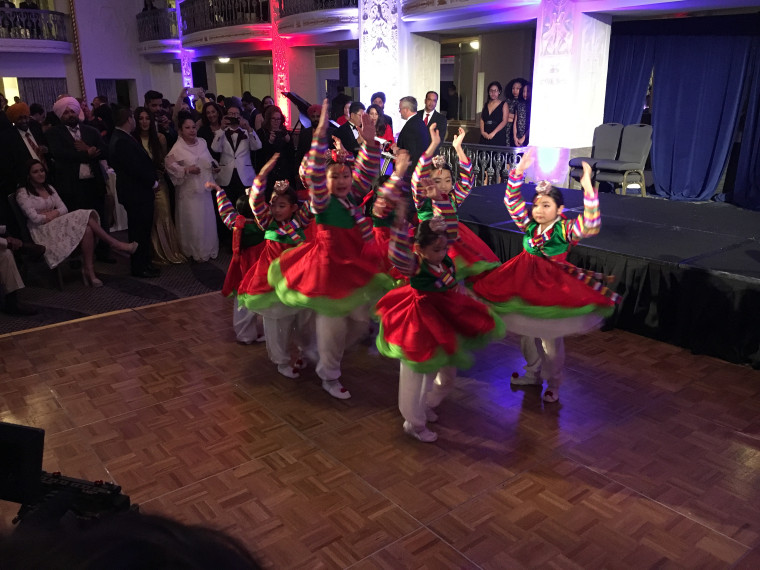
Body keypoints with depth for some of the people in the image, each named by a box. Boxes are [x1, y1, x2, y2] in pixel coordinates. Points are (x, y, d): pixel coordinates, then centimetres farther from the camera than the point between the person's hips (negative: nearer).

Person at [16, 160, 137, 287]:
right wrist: (52, 215, -2)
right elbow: (35, 218, -10)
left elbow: (64, 208, 10)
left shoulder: (49, 188, 21)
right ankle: (116, 244, -21)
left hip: (58, 224, 6)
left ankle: (88, 270, -34)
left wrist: (52, 213, -7)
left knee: (87, 229, -28)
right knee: (84, 216, -26)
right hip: (42, 232, -6)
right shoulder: (22, 193, 1)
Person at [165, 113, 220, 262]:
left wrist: (213, 168, -1)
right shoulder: (177, 149, -9)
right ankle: (194, 251, 14)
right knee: (192, 222, 0)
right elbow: (170, 166, -11)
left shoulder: (202, 144, 7)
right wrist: (186, 169, -21)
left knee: (208, 220, 11)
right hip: (189, 191, -5)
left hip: (204, 189, 5)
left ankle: (209, 249, 26)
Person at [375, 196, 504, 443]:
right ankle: (415, 423, 27)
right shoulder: (415, 265, -28)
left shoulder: (442, 254, -9)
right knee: (416, 375, 8)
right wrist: (401, 223, -61)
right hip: (424, 325, -8)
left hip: (447, 320, 8)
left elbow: (449, 224, -6)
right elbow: (398, 256, -51)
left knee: (448, 371, 23)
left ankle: (427, 405, 47)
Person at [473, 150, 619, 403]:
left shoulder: (565, 229, -16)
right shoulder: (529, 224, -4)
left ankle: (553, 384, 27)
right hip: (525, 282, 5)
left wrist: (588, 189, -39)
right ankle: (532, 374, 41)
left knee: (551, 338, 7)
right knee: (527, 333, 19)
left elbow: (591, 224, -32)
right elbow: (512, 200, -8)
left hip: (552, 285, -5)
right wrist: (519, 171, -18)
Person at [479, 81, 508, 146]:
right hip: (485, 137, 4)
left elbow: (504, 121, -6)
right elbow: (482, 120, 13)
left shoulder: (503, 105, 3)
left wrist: (493, 133, -16)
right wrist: (482, 132, -6)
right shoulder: (485, 104, 17)